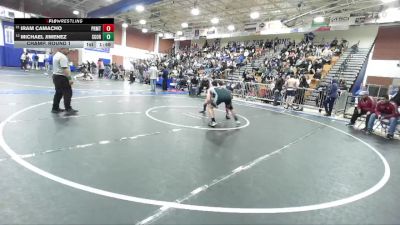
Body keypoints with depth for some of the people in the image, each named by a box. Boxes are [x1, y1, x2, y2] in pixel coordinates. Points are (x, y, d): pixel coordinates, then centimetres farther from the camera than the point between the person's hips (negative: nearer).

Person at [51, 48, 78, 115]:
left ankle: (55, 108, 22)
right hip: (61, 77, -11)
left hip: (55, 76, 11)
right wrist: (70, 79, -26)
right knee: (68, 92, -8)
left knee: (58, 93, 16)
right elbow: (65, 69, -25)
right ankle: (68, 109, -9)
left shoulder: (56, 55, 17)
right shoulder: (62, 57, -16)